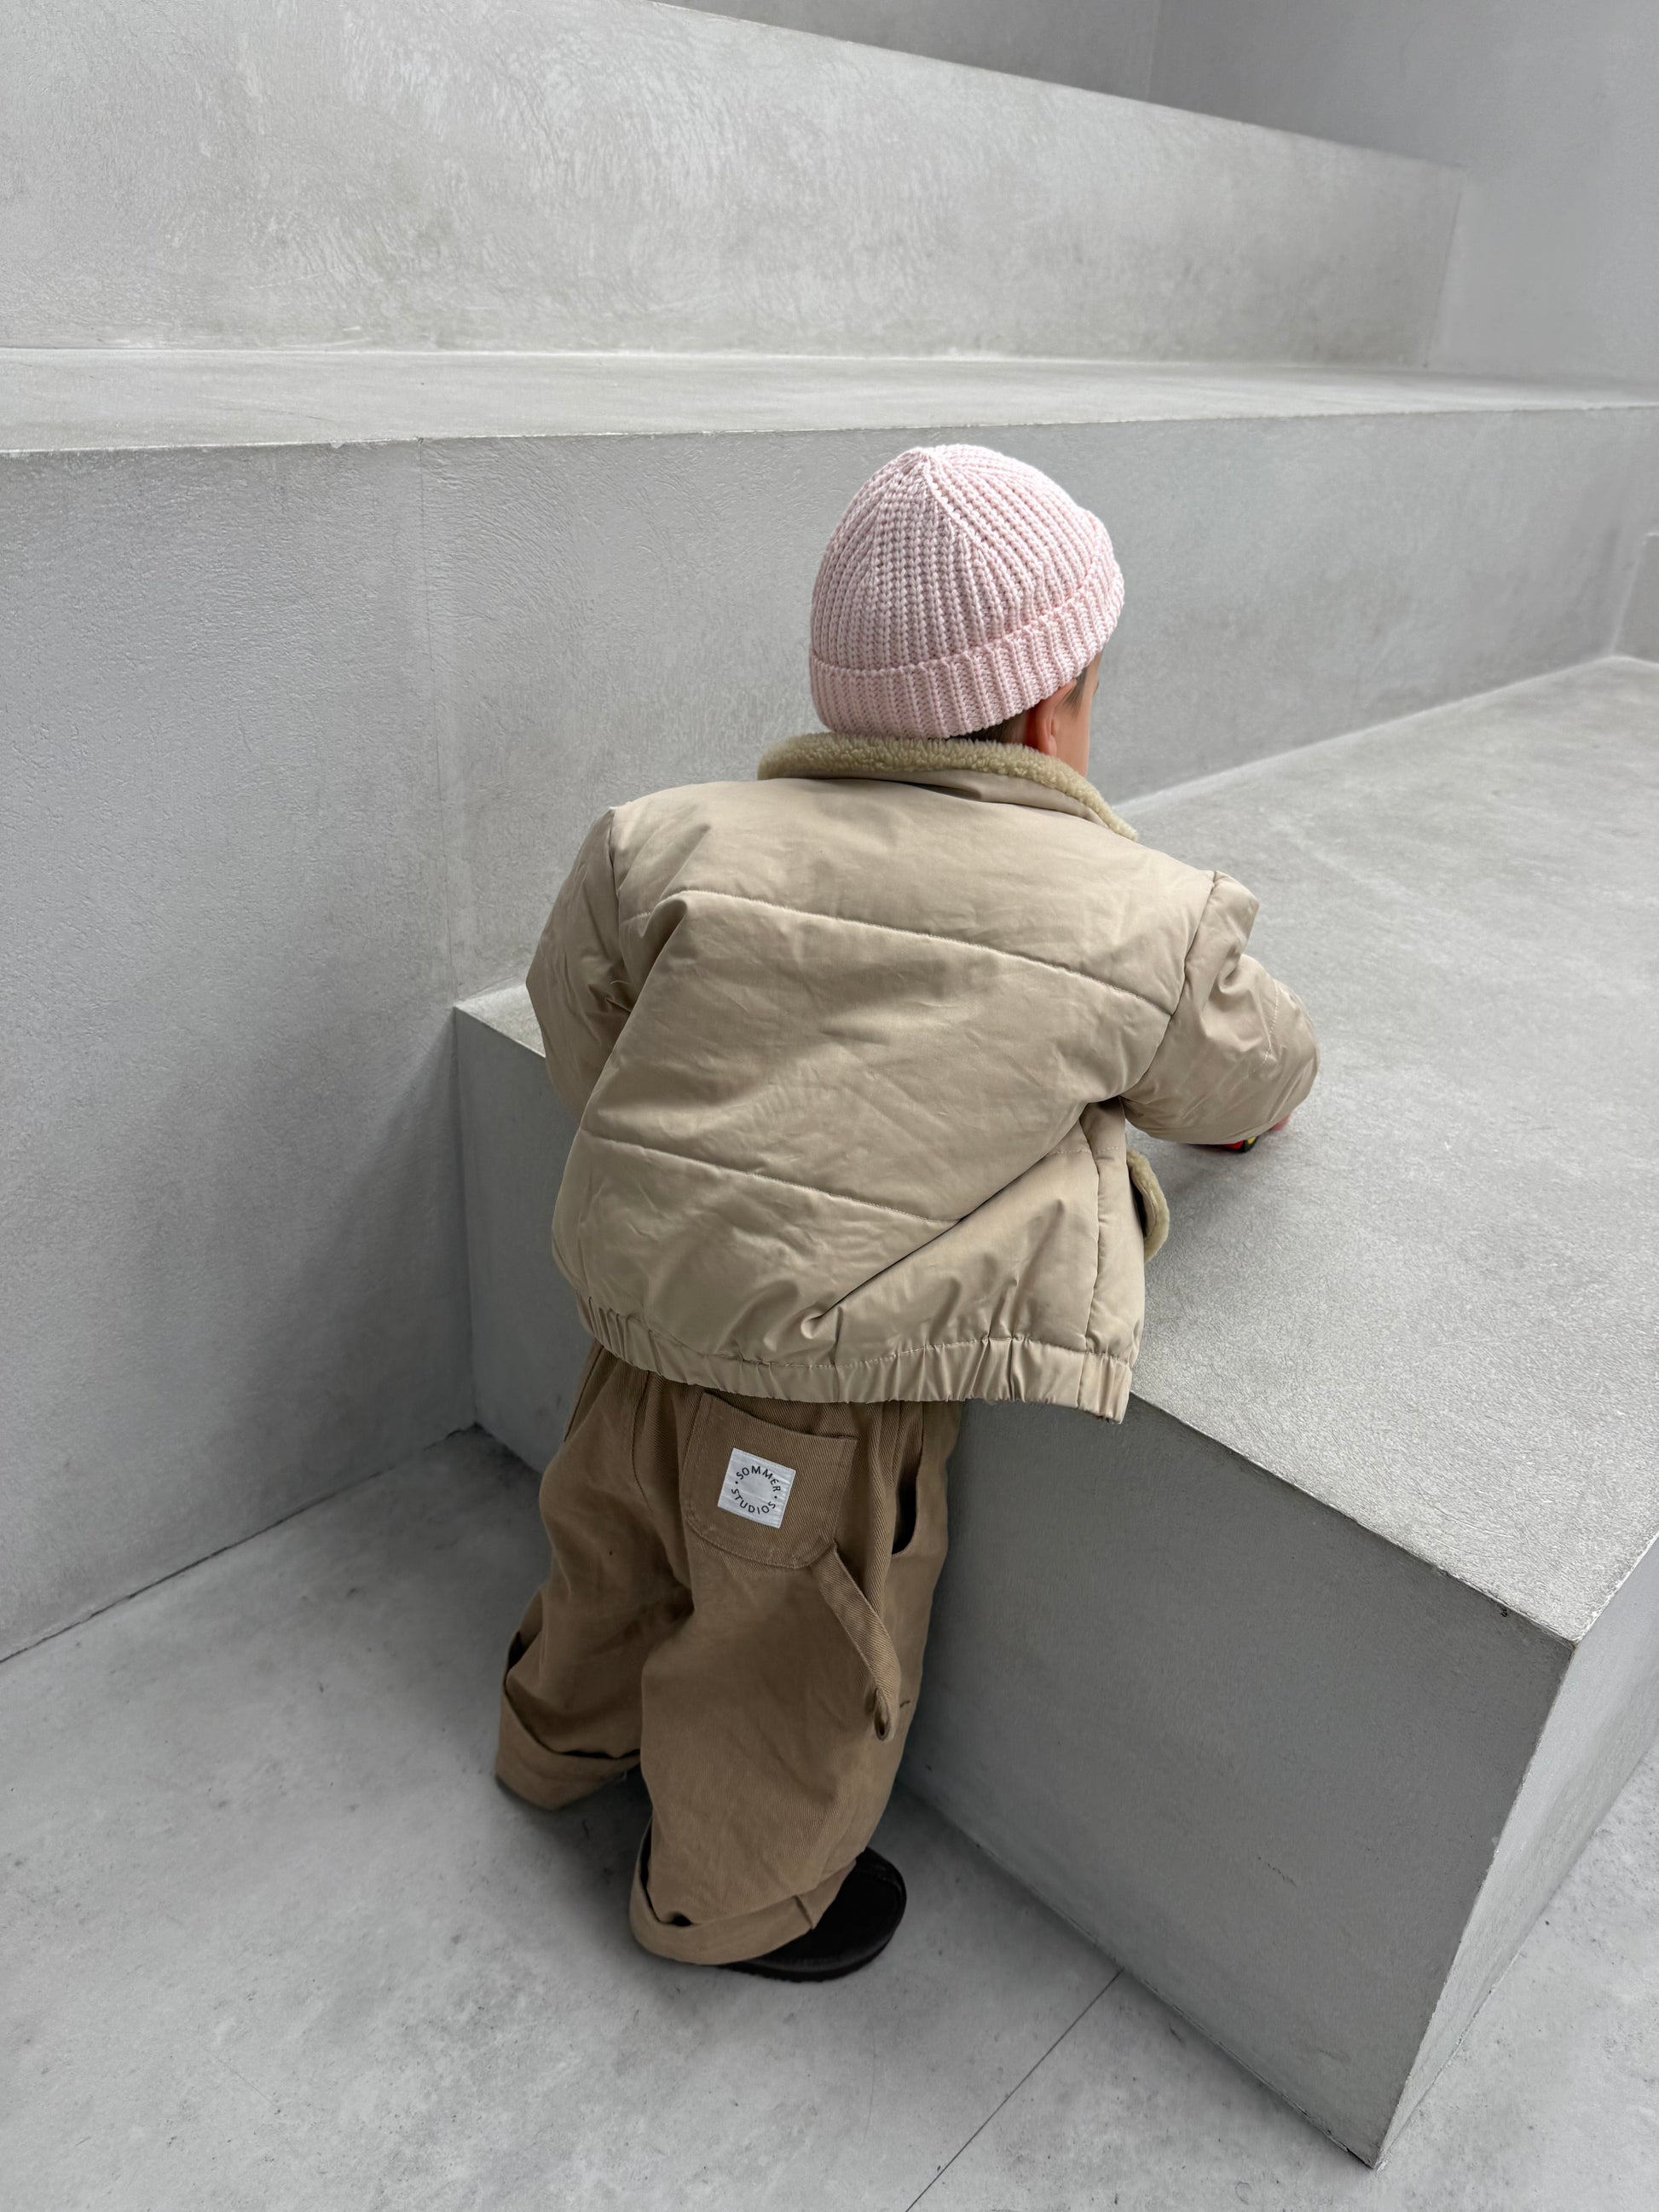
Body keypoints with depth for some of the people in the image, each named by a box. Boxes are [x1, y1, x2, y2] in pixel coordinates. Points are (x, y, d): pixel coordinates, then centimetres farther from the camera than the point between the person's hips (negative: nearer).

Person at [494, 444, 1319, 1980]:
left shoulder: (671, 844, -6)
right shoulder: (1146, 920, -11)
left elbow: (585, 1028, 7)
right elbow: (1258, 1078, 9)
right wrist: (1250, 1104, 32)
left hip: (636, 1344, 5)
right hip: (829, 1421, -4)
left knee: (616, 1564, 32)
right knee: (796, 1682, 23)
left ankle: (562, 1741, 63)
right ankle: (732, 1905, 51)